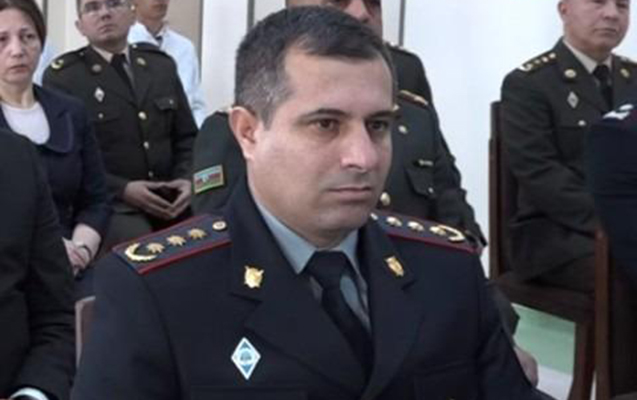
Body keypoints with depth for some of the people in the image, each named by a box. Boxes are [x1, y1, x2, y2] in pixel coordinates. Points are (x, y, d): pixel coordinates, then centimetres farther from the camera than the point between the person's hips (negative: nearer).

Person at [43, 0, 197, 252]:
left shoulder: (161, 64, 14)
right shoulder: (62, 76, -1)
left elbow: (186, 136, 17)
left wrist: (187, 179, -3)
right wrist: (122, 189, -16)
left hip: (169, 199, 5)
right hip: (107, 202, -5)